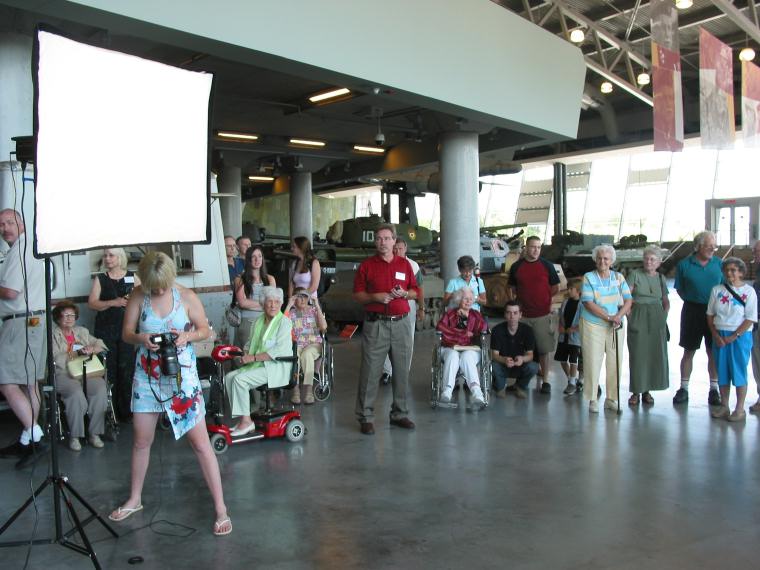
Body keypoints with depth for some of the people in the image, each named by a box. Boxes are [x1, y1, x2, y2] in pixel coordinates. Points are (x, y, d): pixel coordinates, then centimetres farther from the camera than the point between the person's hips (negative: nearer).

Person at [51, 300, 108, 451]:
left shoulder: (82, 331, 25)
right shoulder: (52, 334, 8)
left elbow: (100, 344, 18)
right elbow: (56, 359, -6)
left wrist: (91, 349, -5)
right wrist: (78, 353, -14)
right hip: (63, 374, -4)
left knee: (101, 389, -28)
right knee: (76, 393, -35)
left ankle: (95, 433, -19)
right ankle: (74, 436, -20)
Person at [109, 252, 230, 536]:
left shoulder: (186, 296, -9)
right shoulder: (138, 296, -4)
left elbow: (204, 329, 1)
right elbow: (126, 332, 2)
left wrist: (187, 336, -21)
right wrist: (141, 338, -21)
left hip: (182, 376, -3)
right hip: (147, 376, 3)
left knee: (200, 443, -2)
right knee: (141, 440, 16)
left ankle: (220, 508, 6)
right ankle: (134, 499, 39)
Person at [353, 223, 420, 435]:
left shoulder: (405, 264, 11)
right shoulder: (367, 265, 4)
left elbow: (415, 291, 15)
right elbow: (357, 295, 3)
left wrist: (404, 294, -6)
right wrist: (375, 297, -14)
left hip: (401, 323, 3)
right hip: (375, 324, -3)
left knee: (402, 371, 8)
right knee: (370, 372, -3)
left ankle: (399, 413, 21)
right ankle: (365, 417, 5)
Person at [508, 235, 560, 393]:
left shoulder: (547, 265, 1)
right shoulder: (516, 266, 5)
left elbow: (556, 287, 9)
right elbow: (512, 289, 14)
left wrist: (544, 298, 8)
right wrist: (517, 303, 4)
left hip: (543, 314, -1)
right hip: (523, 315, 2)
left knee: (543, 350, 1)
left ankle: (545, 381, 9)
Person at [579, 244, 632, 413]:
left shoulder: (619, 277, 7)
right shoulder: (589, 278, -3)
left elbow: (628, 300, 3)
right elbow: (588, 303, -11)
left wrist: (619, 316, -15)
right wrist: (609, 317, -17)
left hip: (615, 327, 3)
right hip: (593, 325, -3)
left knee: (615, 362, 5)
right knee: (593, 362, -2)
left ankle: (611, 398, 18)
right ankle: (592, 400, 8)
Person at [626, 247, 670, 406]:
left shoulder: (660, 277, 10)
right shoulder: (635, 274, -1)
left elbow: (666, 302, 17)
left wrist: (664, 316, 4)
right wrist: (630, 315, -14)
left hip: (656, 320, 3)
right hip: (638, 319, -3)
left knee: (655, 354, 3)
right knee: (637, 354, -1)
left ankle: (647, 390, 15)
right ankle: (636, 391, 6)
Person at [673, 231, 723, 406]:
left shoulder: (718, 263, 3)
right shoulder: (684, 265, -3)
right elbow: (680, 289, 5)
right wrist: (692, 300, -4)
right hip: (692, 311, -1)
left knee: (713, 352, 7)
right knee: (689, 351, 6)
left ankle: (714, 389, 18)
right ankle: (684, 388, 15)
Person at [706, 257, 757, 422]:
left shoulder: (748, 291, -5)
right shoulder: (717, 290, 5)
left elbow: (750, 319, -8)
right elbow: (710, 315, 7)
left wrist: (734, 336, -13)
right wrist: (716, 335, -4)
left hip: (740, 337, -3)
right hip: (719, 336, 4)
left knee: (739, 372, 1)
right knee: (722, 372, 9)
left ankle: (740, 409, 12)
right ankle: (724, 407, 21)